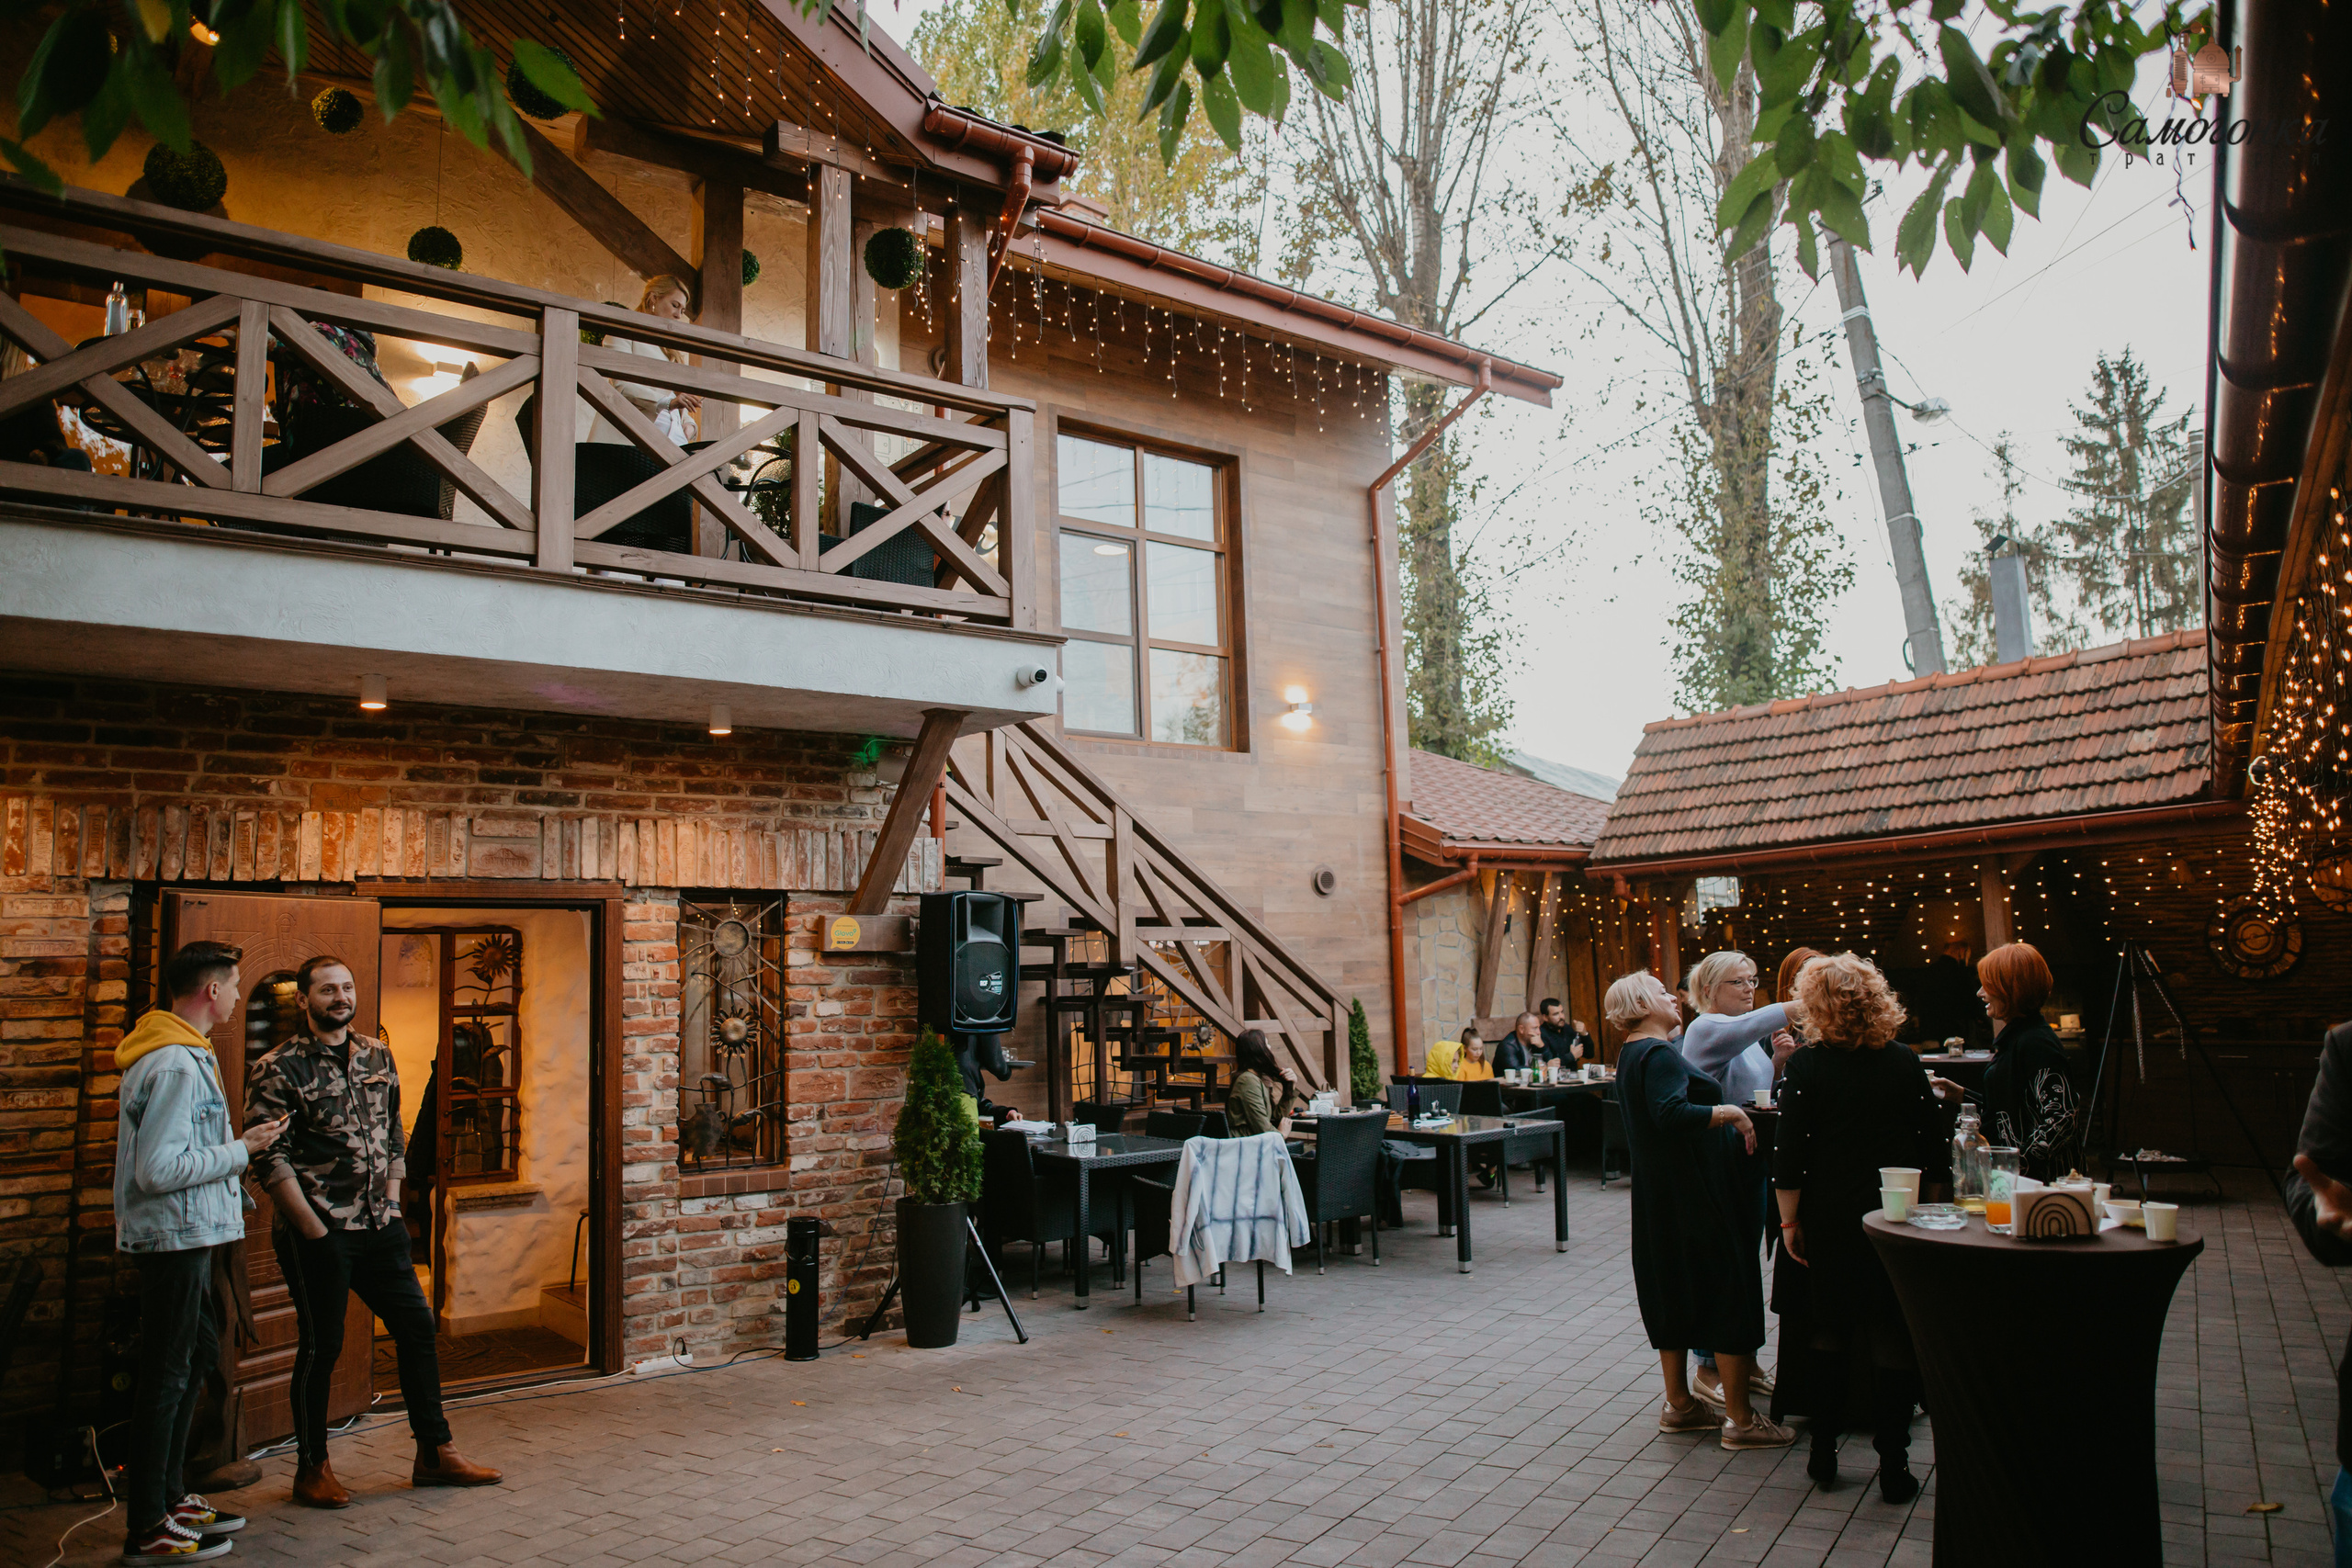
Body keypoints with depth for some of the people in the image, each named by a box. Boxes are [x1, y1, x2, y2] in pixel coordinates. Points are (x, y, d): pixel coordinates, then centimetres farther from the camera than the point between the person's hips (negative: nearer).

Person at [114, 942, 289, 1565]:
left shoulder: (180, 1054, 13)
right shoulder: (175, 1065, -21)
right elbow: (158, 1169, -26)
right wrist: (241, 1150, -17)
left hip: (186, 1234, 11)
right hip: (175, 1235, -11)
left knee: (197, 1354, 19)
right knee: (168, 1374, -2)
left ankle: (170, 1495, 31)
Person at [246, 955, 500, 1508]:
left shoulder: (378, 1057, 10)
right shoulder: (278, 1070, -8)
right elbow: (270, 1160, -12)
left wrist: (392, 1202, 9)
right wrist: (314, 1230, -14)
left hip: (378, 1228, 6)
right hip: (317, 1233, -6)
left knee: (417, 1327, 8)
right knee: (321, 1347, 4)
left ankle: (434, 1452, 19)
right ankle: (312, 1469, 21)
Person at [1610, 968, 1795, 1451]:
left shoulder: (1634, 1054, 14)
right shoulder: (1659, 1054, -18)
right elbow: (1670, 1113, -33)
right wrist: (1730, 1112, -21)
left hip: (1662, 1194, 10)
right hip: (1693, 1192, -10)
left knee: (1674, 1293, 15)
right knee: (1728, 1288, -3)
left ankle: (1679, 1404, 23)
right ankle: (1740, 1419, 3)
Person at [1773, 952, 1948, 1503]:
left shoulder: (1807, 1067, -10)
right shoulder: (1905, 1065, -3)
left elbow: (1789, 1153, -10)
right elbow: (1936, 1152, 2)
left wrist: (1789, 1221, -1)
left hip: (1831, 1220, 0)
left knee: (1829, 1334, 14)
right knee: (1895, 1342, 7)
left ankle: (1823, 1456, 21)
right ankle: (1893, 1467, 10)